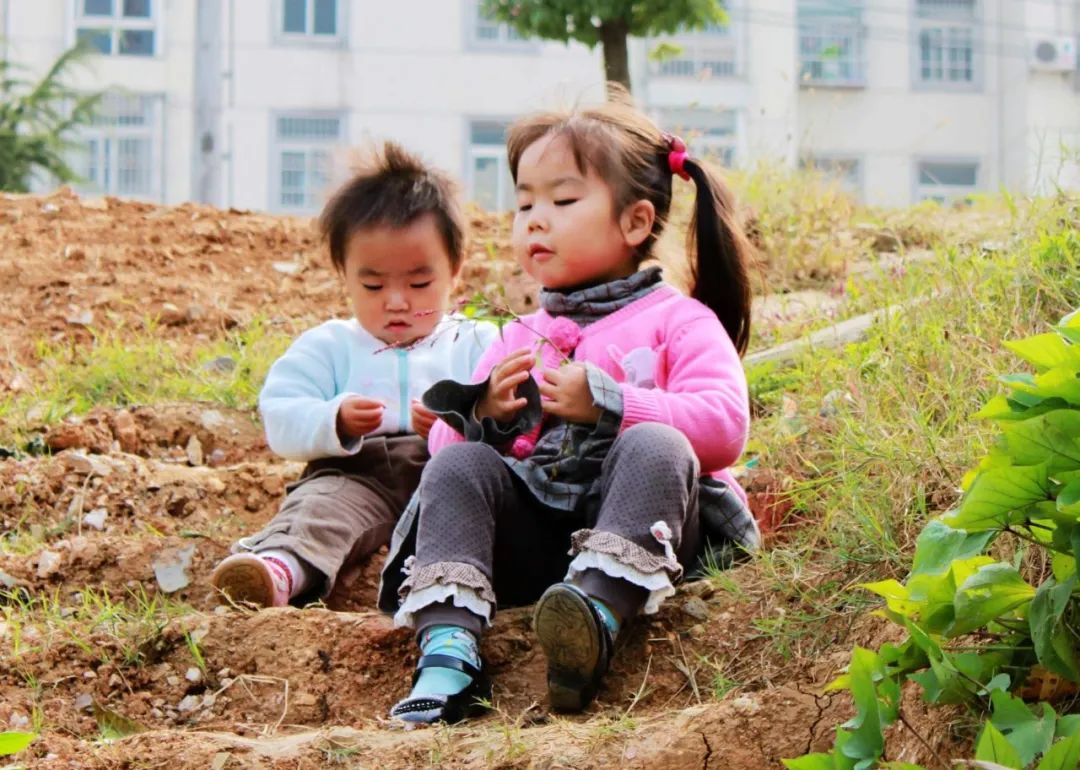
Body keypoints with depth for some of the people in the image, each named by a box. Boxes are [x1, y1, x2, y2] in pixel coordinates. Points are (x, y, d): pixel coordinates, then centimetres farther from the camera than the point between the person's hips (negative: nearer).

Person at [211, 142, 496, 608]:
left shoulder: (478, 345, 22)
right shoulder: (328, 346, 25)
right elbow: (280, 421, 10)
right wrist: (336, 421, -11)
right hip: (359, 474, 0)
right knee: (321, 501, -33)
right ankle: (282, 566, -63)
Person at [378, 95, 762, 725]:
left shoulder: (678, 321, 9)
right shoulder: (520, 340, 25)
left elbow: (724, 426, -9)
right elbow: (443, 441, 19)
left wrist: (606, 404, -15)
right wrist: (483, 414, -4)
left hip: (637, 531, -4)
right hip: (529, 539, 4)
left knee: (655, 447, -32)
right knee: (458, 466, -20)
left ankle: (600, 610, -55)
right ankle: (448, 645, -38)